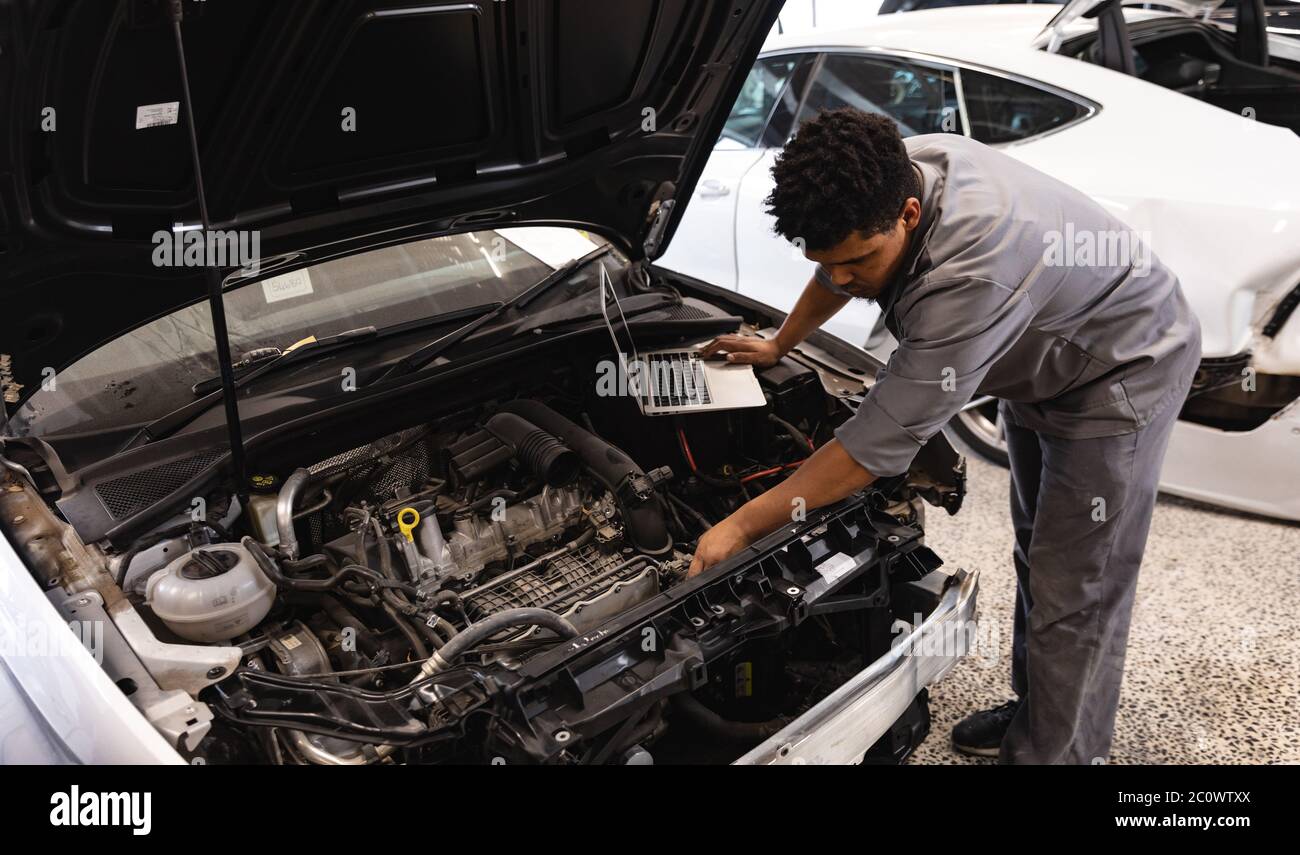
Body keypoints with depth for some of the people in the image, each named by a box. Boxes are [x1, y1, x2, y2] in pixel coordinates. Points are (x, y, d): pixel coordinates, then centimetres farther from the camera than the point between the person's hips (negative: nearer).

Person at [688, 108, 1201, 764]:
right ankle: (1032, 713, 37)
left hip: (1122, 370, -9)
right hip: (1040, 365, 9)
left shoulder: (972, 273, -44)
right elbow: (836, 267, 6)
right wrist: (778, 346, 17)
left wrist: (741, 527, -34)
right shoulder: (892, 173, -18)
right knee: (1037, 554, 19)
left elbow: (880, 444, -40)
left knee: (1074, 592, -4)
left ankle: (1051, 753, 13)